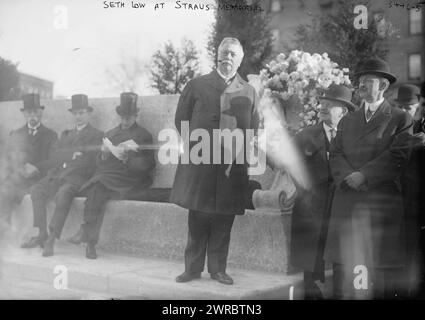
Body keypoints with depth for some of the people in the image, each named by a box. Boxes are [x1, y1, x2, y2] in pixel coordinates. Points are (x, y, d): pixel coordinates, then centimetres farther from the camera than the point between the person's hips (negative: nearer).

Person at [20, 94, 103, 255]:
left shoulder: (96, 135, 9)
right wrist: (73, 153, -5)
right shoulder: (66, 134, 27)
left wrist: (67, 156, -4)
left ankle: (51, 239, -33)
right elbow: (54, 156, 11)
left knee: (64, 193, -34)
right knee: (36, 189, -20)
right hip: (57, 176, 6)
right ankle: (42, 234, -19)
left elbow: (89, 161, -4)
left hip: (78, 177, -6)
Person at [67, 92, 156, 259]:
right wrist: (104, 153, -2)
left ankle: (86, 231, -28)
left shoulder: (143, 135, 11)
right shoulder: (111, 134, 25)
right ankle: (91, 241, -33)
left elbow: (148, 165, 1)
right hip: (106, 175, 4)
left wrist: (126, 158, -12)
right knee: (97, 190, -32)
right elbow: (99, 163, 21)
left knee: (98, 187, -32)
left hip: (129, 179, -4)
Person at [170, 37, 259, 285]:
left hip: (232, 167, 1)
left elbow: (254, 130, 10)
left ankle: (218, 269, 15)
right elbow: (181, 120, 9)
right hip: (199, 163, -1)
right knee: (197, 219, 2)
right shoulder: (197, 86, 8)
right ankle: (193, 267, 13)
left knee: (224, 220, 4)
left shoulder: (249, 92, 11)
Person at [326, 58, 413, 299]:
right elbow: (335, 155, 9)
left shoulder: (401, 119, 4)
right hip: (347, 204, 4)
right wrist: (349, 177, -10)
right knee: (343, 266, 3)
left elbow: (398, 156, -8)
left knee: (384, 273, -1)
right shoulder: (347, 121, 19)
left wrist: (363, 175, -14)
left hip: (384, 204, -4)